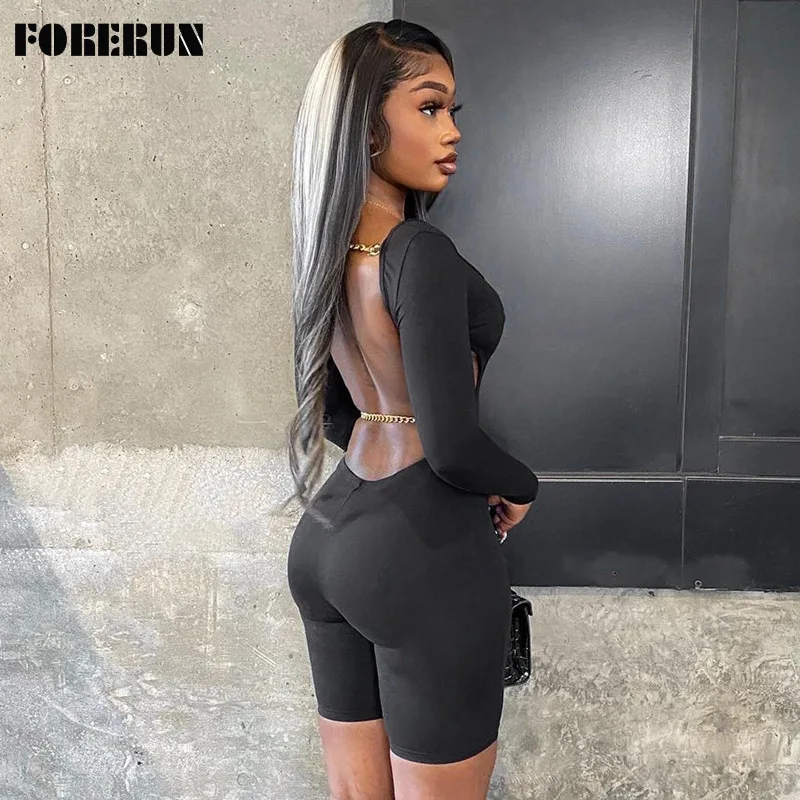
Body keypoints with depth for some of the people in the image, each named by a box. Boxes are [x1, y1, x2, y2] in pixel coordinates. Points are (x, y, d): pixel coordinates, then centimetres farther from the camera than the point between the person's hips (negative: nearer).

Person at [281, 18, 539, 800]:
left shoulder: (330, 251, 8)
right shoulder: (421, 253, -18)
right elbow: (452, 444, -22)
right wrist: (521, 486, -2)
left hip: (328, 534, 8)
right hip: (425, 552, -8)